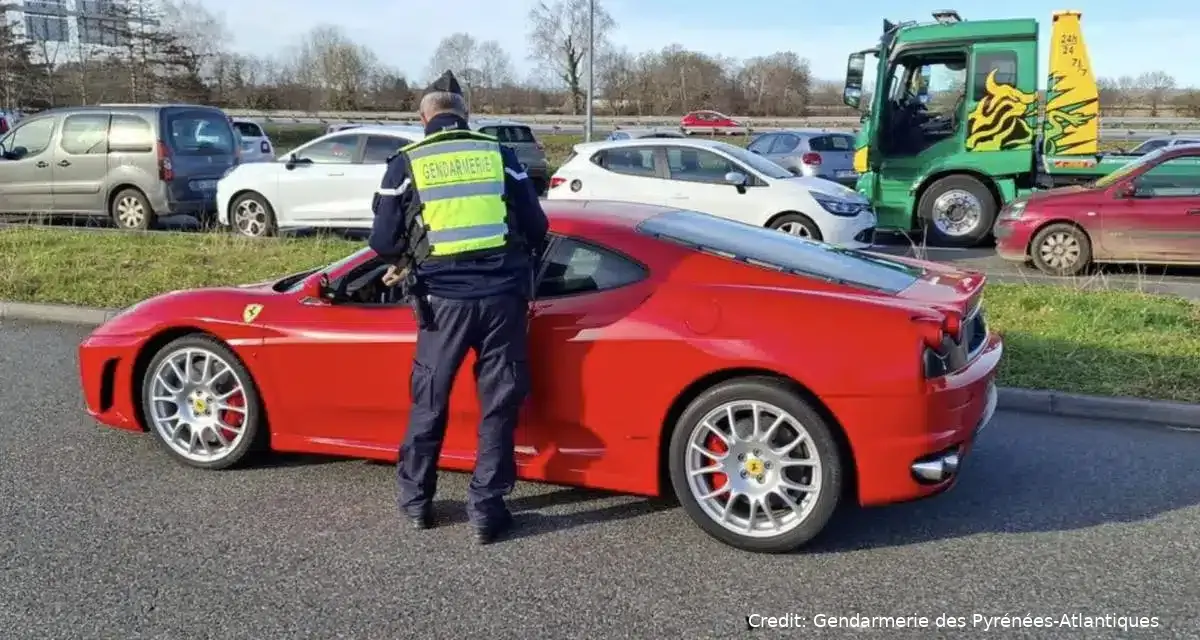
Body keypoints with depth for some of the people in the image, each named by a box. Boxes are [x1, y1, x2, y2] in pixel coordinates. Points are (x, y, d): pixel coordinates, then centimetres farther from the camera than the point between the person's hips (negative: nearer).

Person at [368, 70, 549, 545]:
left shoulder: (406, 163, 4)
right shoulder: (499, 154, 7)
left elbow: (383, 240, 4)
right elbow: (536, 227, 8)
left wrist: (405, 262, 27)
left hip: (444, 298, 0)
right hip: (502, 294, 1)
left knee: (429, 401, 16)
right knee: (499, 403, 10)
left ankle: (416, 500, 28)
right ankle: (486, 510, 12)